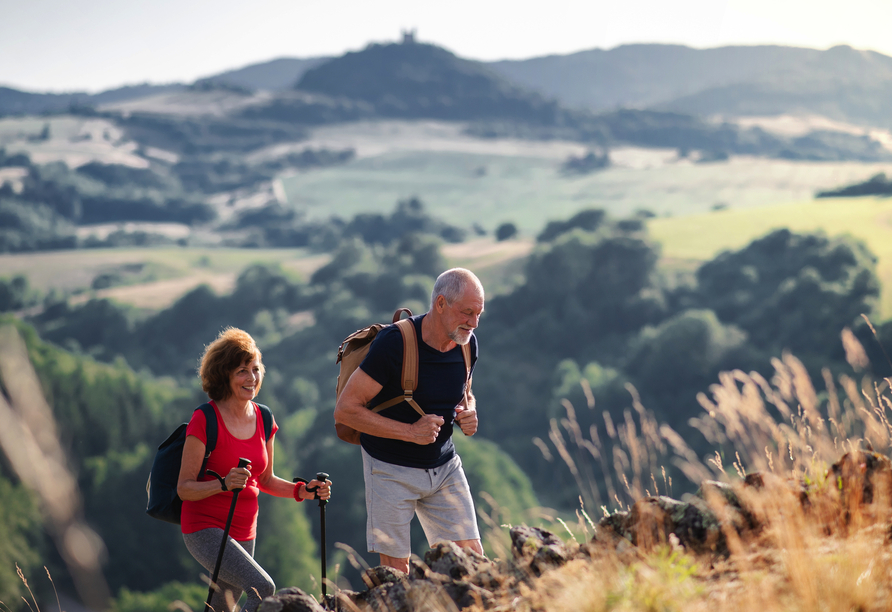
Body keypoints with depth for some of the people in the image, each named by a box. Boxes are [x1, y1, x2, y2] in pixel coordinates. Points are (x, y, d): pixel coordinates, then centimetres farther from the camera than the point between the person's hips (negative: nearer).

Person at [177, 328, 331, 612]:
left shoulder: (263, 420, 5)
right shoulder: (205, 420, -14)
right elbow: (184, 487, -15)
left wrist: (302, 490, -1)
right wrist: (224, 484, -33)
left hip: (244, 532, 7)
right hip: (205, 528, -7)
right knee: (263, 588, -26)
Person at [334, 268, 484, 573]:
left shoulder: (467, 343, -2)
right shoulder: (394, 343, -21)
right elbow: (345, 409, -20)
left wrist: (468, 414, -6)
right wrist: (410, 432, -24)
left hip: (445, 466, 5)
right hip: (392, 469, -5)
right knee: (396, 569, -3)